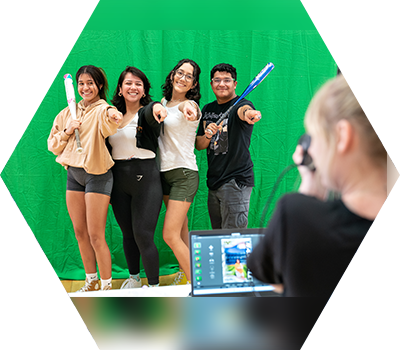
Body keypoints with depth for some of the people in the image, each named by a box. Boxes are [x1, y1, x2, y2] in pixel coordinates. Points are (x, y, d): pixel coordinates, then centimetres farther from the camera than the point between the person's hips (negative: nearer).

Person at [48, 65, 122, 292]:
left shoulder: (102, 110, -8)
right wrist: (67, 132, -8)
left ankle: (107, 286, 10)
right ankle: (91, 282, 30)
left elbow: (109, 125, -34)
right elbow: (53, 145, 11)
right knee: (80, 233, 14)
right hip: (73, 173, 6)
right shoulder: (69, 112, 11)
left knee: (96, 236, -5)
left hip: (97, 175, -6)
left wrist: (113, 117, -58)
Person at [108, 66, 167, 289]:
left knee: (143, 235, -6)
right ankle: (134, 279, 34)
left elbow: (152, 110, -33)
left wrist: (157, 108, -55)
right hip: (119, 180, 5)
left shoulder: (147, 112, -6)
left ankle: (154, 286, 9)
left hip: (145, 178, -5)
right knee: (127, 234, 15)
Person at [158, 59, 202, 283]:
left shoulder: (190, 105, -12)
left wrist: (187, 110, -60)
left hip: (184, 174, -7)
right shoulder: (164, 102, 10)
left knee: (170, 235, -12)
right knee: (181, 232, 15)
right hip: (165, 172, 7)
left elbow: (187, 108, -37)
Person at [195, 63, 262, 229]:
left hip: (236, 180, -7)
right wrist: (208, 136, -8)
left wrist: (248, 113, -58)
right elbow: (199, 145, 14)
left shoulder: (242, 104, -7)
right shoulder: (207, 109, 13)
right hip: (213, 181, 7)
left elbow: (244, 110, -33)